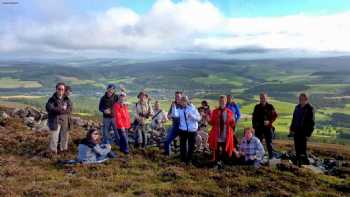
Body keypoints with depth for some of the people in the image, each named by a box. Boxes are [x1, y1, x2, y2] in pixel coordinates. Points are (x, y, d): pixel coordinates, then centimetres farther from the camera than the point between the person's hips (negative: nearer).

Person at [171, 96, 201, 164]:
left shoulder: (193, 108, -2)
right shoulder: (180, 109, 1)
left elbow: (199, 118, -9)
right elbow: (175, 115, -18)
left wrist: (191, 115, -24)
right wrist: (174, 107, -28)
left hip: (192, 130, -1)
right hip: (183, 130, 1)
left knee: (191, 146, 7)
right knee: (182, 145, 6)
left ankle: (189, 160, 23)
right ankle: (183, 159, 21)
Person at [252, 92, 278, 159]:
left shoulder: (270, 107, 0)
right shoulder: (257, 107, 9)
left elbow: (275, 115, 0)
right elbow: (254, 117, 13)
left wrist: (269, 121, -14)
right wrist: (254, 126, 5)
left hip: (268, 127, -3)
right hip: (259, 128, 3)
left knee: (269, 143, 1)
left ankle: (271, 157, 9)